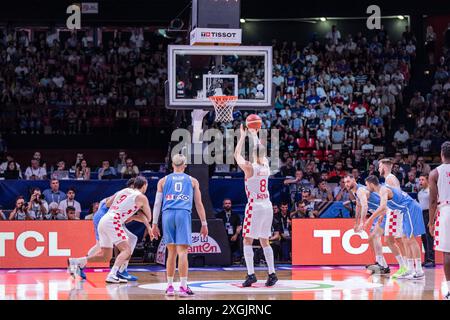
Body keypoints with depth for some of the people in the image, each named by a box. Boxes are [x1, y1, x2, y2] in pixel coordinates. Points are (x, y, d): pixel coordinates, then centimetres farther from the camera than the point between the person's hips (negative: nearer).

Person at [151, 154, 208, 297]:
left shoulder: (163, 181, 17)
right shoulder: (192, 181, 15)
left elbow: (157, 203, 12)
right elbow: (199, 204, 14)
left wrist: (154, 224, 13)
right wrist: (204, 224, 18)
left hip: (168, 215, 2)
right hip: (183, 214, -2)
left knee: (171, 251, 10)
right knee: (182, 251, -7)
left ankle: (170, 286, 11)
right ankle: (183, 287, -13)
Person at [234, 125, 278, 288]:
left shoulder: (250, 168, -10)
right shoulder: (266, 166, 5)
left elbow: (237, 155, 5)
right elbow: (261, 152, 26)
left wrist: (243, 136, 13)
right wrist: (254, 135, 34)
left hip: (255, 206, -6)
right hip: (267, 206, 6)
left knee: (247, 241, -2)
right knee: (264, 242, 13)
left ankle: (251, 274, -12)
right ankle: (272, 274, 10)